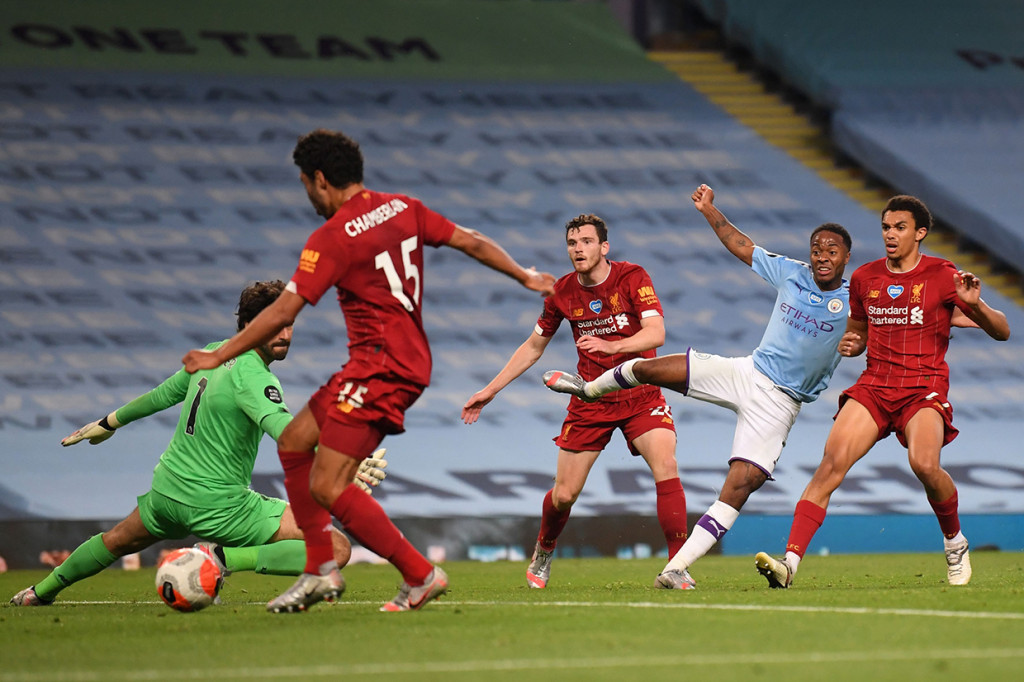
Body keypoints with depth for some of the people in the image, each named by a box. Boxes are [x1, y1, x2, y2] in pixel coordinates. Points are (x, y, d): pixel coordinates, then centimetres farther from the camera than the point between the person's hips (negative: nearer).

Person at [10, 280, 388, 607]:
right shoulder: (251, 376, -21)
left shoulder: (214, 354, 5)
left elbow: (164, 394, 21)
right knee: (336, 548, -17)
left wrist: (109, 423, 36)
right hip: (219, 507, -9)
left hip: (168, 490, 9)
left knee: (120, 540, 39)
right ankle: (222, 558, -21)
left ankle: (41, 591, 56)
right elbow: (283, 428, -39)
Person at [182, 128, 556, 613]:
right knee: (293, 441, 15)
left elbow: (283, 313, -14)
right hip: (410, 359, 10)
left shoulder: (332, 237, -14)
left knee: (328, 487, -12)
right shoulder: (403, 209, 8)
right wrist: (526, 277, 26)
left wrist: (219, 356, -4)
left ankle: (420, 575, -8)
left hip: (381, 366, -10)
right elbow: (472, 242, 11)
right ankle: (321, 569, 15)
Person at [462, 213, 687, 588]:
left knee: (666, 466, -25)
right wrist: (491, 390, 12)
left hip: (640, 395, -2)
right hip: (590, 399, 2)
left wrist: (612, 346, -40)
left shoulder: (632, 277, -10)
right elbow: (534, 346, 14)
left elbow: (656, 333, -23)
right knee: (563, 494, 1)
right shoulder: (563, 292, -1)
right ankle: (544, 551, 33)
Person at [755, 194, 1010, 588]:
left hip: (924, 389, -3)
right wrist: (849, 345, 3)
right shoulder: (864, 278, 11)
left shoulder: (942, 276, -1)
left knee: (924, 463, -30)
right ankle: (790, 562, -29)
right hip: (874, 385, 3)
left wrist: (974, 305, -19)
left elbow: (1001, 332, 2)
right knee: (832, 461, -20)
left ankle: (955, 542, 0)